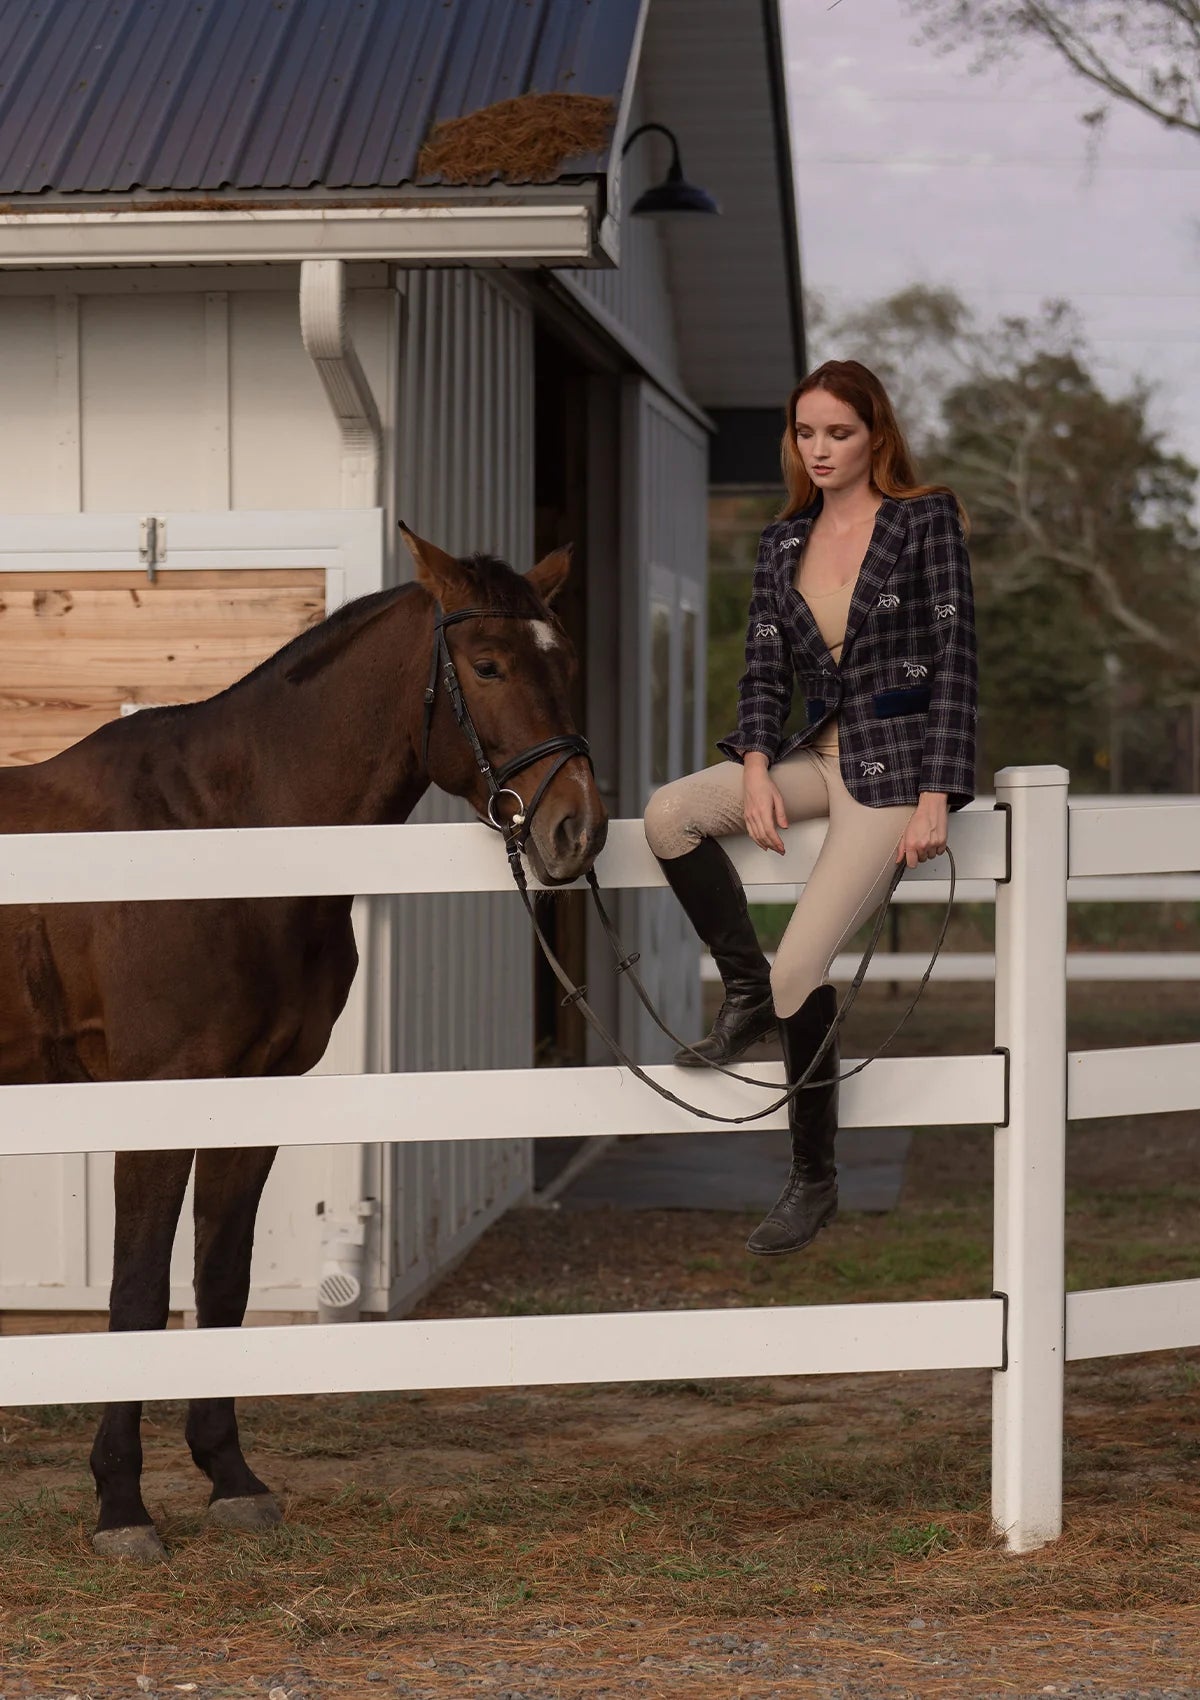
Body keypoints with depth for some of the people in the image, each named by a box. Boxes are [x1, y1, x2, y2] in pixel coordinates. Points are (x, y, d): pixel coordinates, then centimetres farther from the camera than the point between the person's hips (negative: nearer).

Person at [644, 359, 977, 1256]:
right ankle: (745, 992, 1)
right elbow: (764, 669, 9)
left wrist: (936, 800, -15)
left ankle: (815, 1181, 1)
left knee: (800, 966, -15)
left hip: (896, 762, -6)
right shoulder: (784, 542, 11)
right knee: (669, 813, -19)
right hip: (819, 753, 6)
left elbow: (956, 662, -9)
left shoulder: (927, 520, -5)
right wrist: (756, 770, -9)